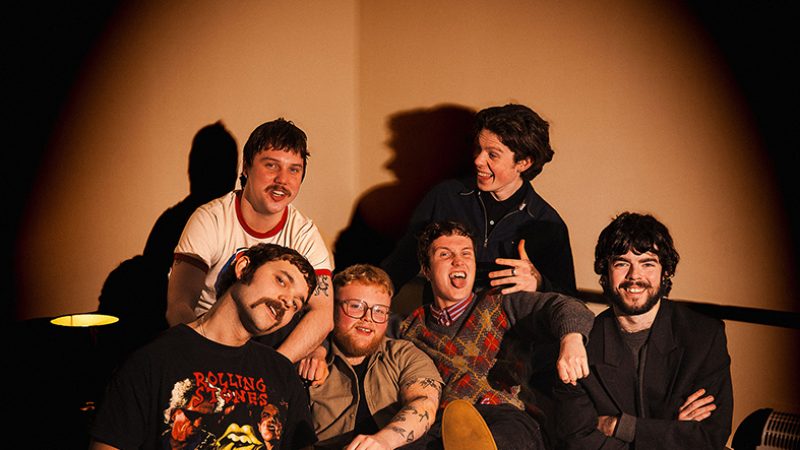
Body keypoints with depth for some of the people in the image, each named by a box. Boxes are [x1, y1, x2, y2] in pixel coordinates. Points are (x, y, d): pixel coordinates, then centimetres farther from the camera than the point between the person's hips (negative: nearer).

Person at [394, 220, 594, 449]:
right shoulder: (409, 328, 27)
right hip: (438, 425, 2)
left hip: (504, 417, -2)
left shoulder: (501, 304, 21)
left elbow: (562, 306, 7)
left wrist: (571, 339, -16)